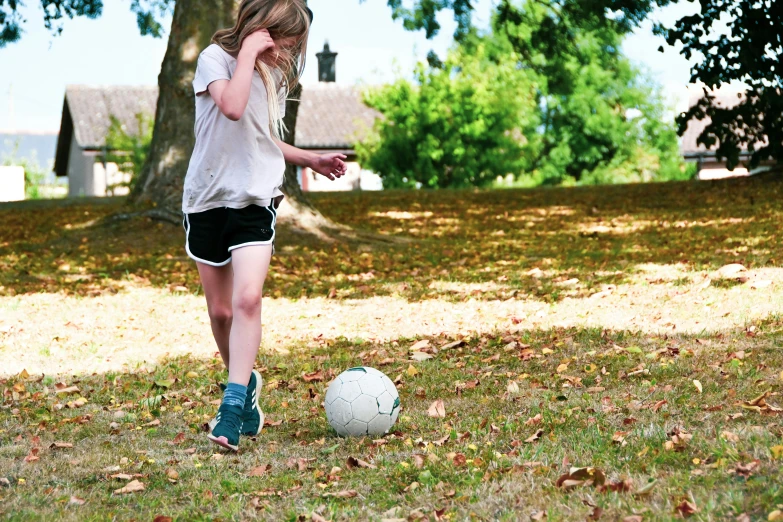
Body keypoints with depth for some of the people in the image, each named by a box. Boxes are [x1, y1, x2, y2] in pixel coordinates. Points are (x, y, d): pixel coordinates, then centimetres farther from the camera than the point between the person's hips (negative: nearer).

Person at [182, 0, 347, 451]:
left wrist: (310, 159, 19)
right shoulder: (216, 57, -7)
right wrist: (249, 53, -23)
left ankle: (233, 406, -21)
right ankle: (247, 383, 31)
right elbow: (232, 107, -29)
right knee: (220, 310, 7)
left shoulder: (277, 76, 10)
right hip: (209, 198, -2)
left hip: (257, 199, 2)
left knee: (247, 298, -19)